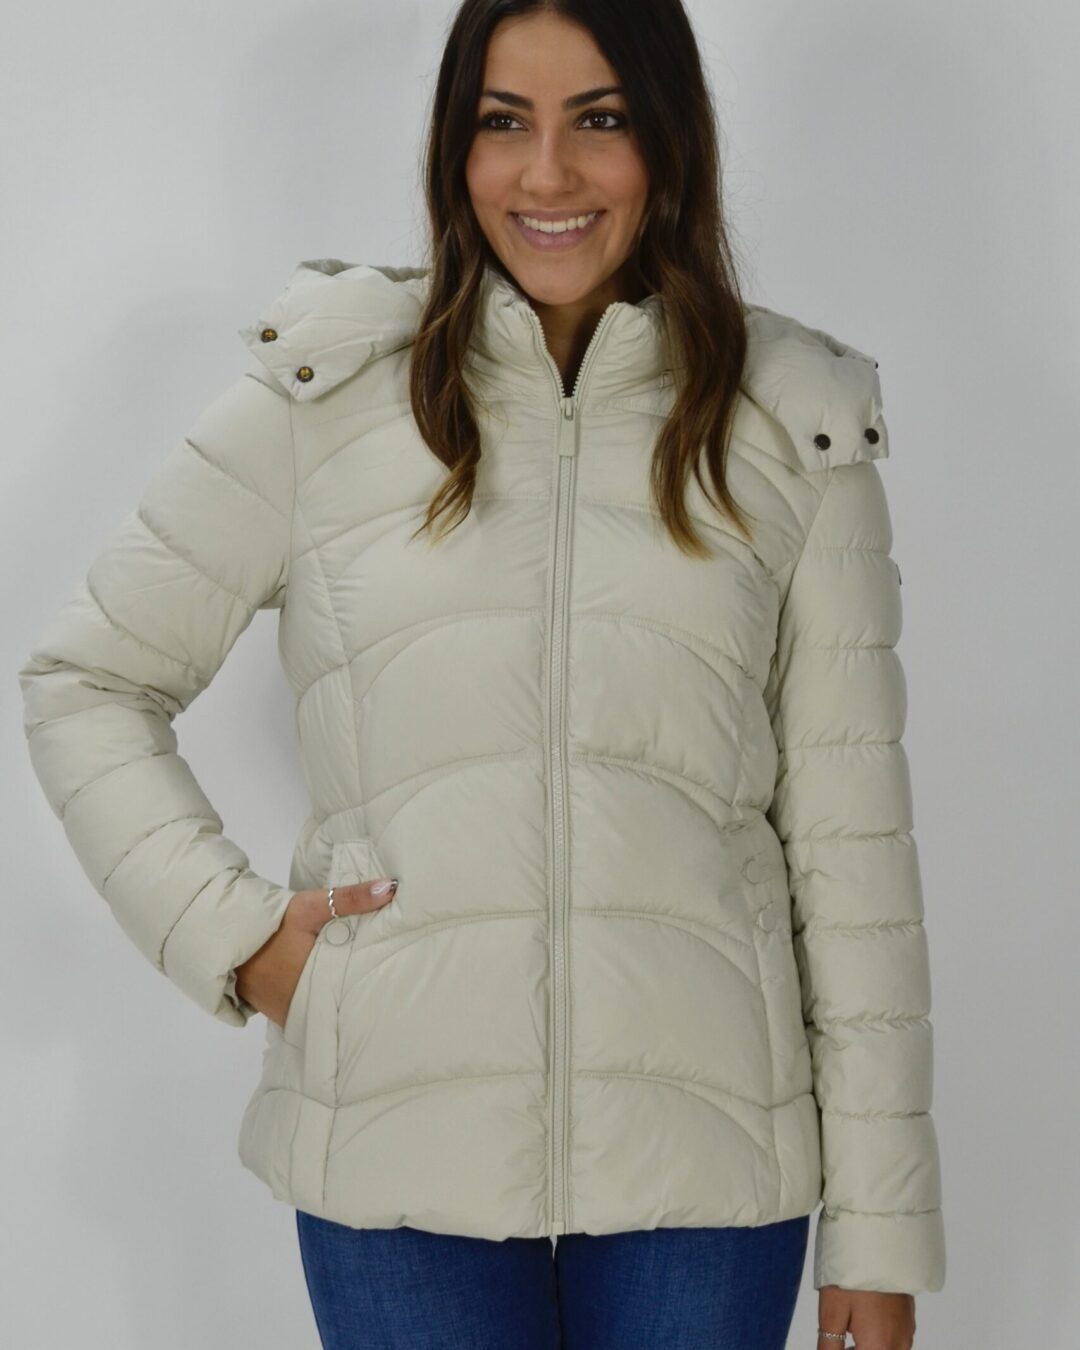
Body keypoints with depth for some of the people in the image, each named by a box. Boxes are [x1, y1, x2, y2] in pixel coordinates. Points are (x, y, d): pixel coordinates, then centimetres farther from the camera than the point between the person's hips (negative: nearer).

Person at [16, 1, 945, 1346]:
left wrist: (879, 1222, 1)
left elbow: (850, 833, 2)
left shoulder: (795, 426, 3)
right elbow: (82, 685, 9)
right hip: (399, 1148, 0)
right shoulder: (329, 389, 1)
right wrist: (233, 932, -4)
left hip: (704, 1167, 1)